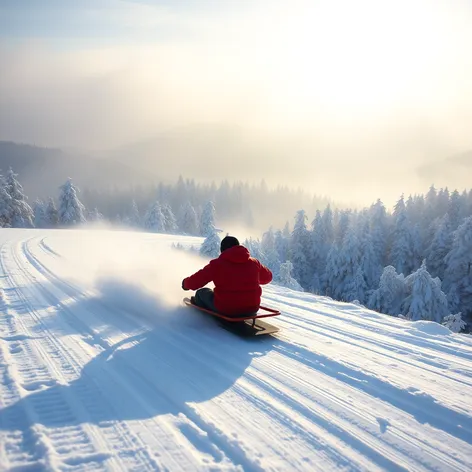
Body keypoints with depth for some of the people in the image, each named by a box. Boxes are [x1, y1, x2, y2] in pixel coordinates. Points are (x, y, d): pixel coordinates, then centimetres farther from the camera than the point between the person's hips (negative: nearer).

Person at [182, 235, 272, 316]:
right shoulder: (254, 263, 2)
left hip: (225, 310, -3)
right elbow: (267, 277, 21)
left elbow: (194, 283, -6)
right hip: (252, 310, 3)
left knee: (202, 292, 24)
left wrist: (186, 283, 19)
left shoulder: (217, 264, -8)